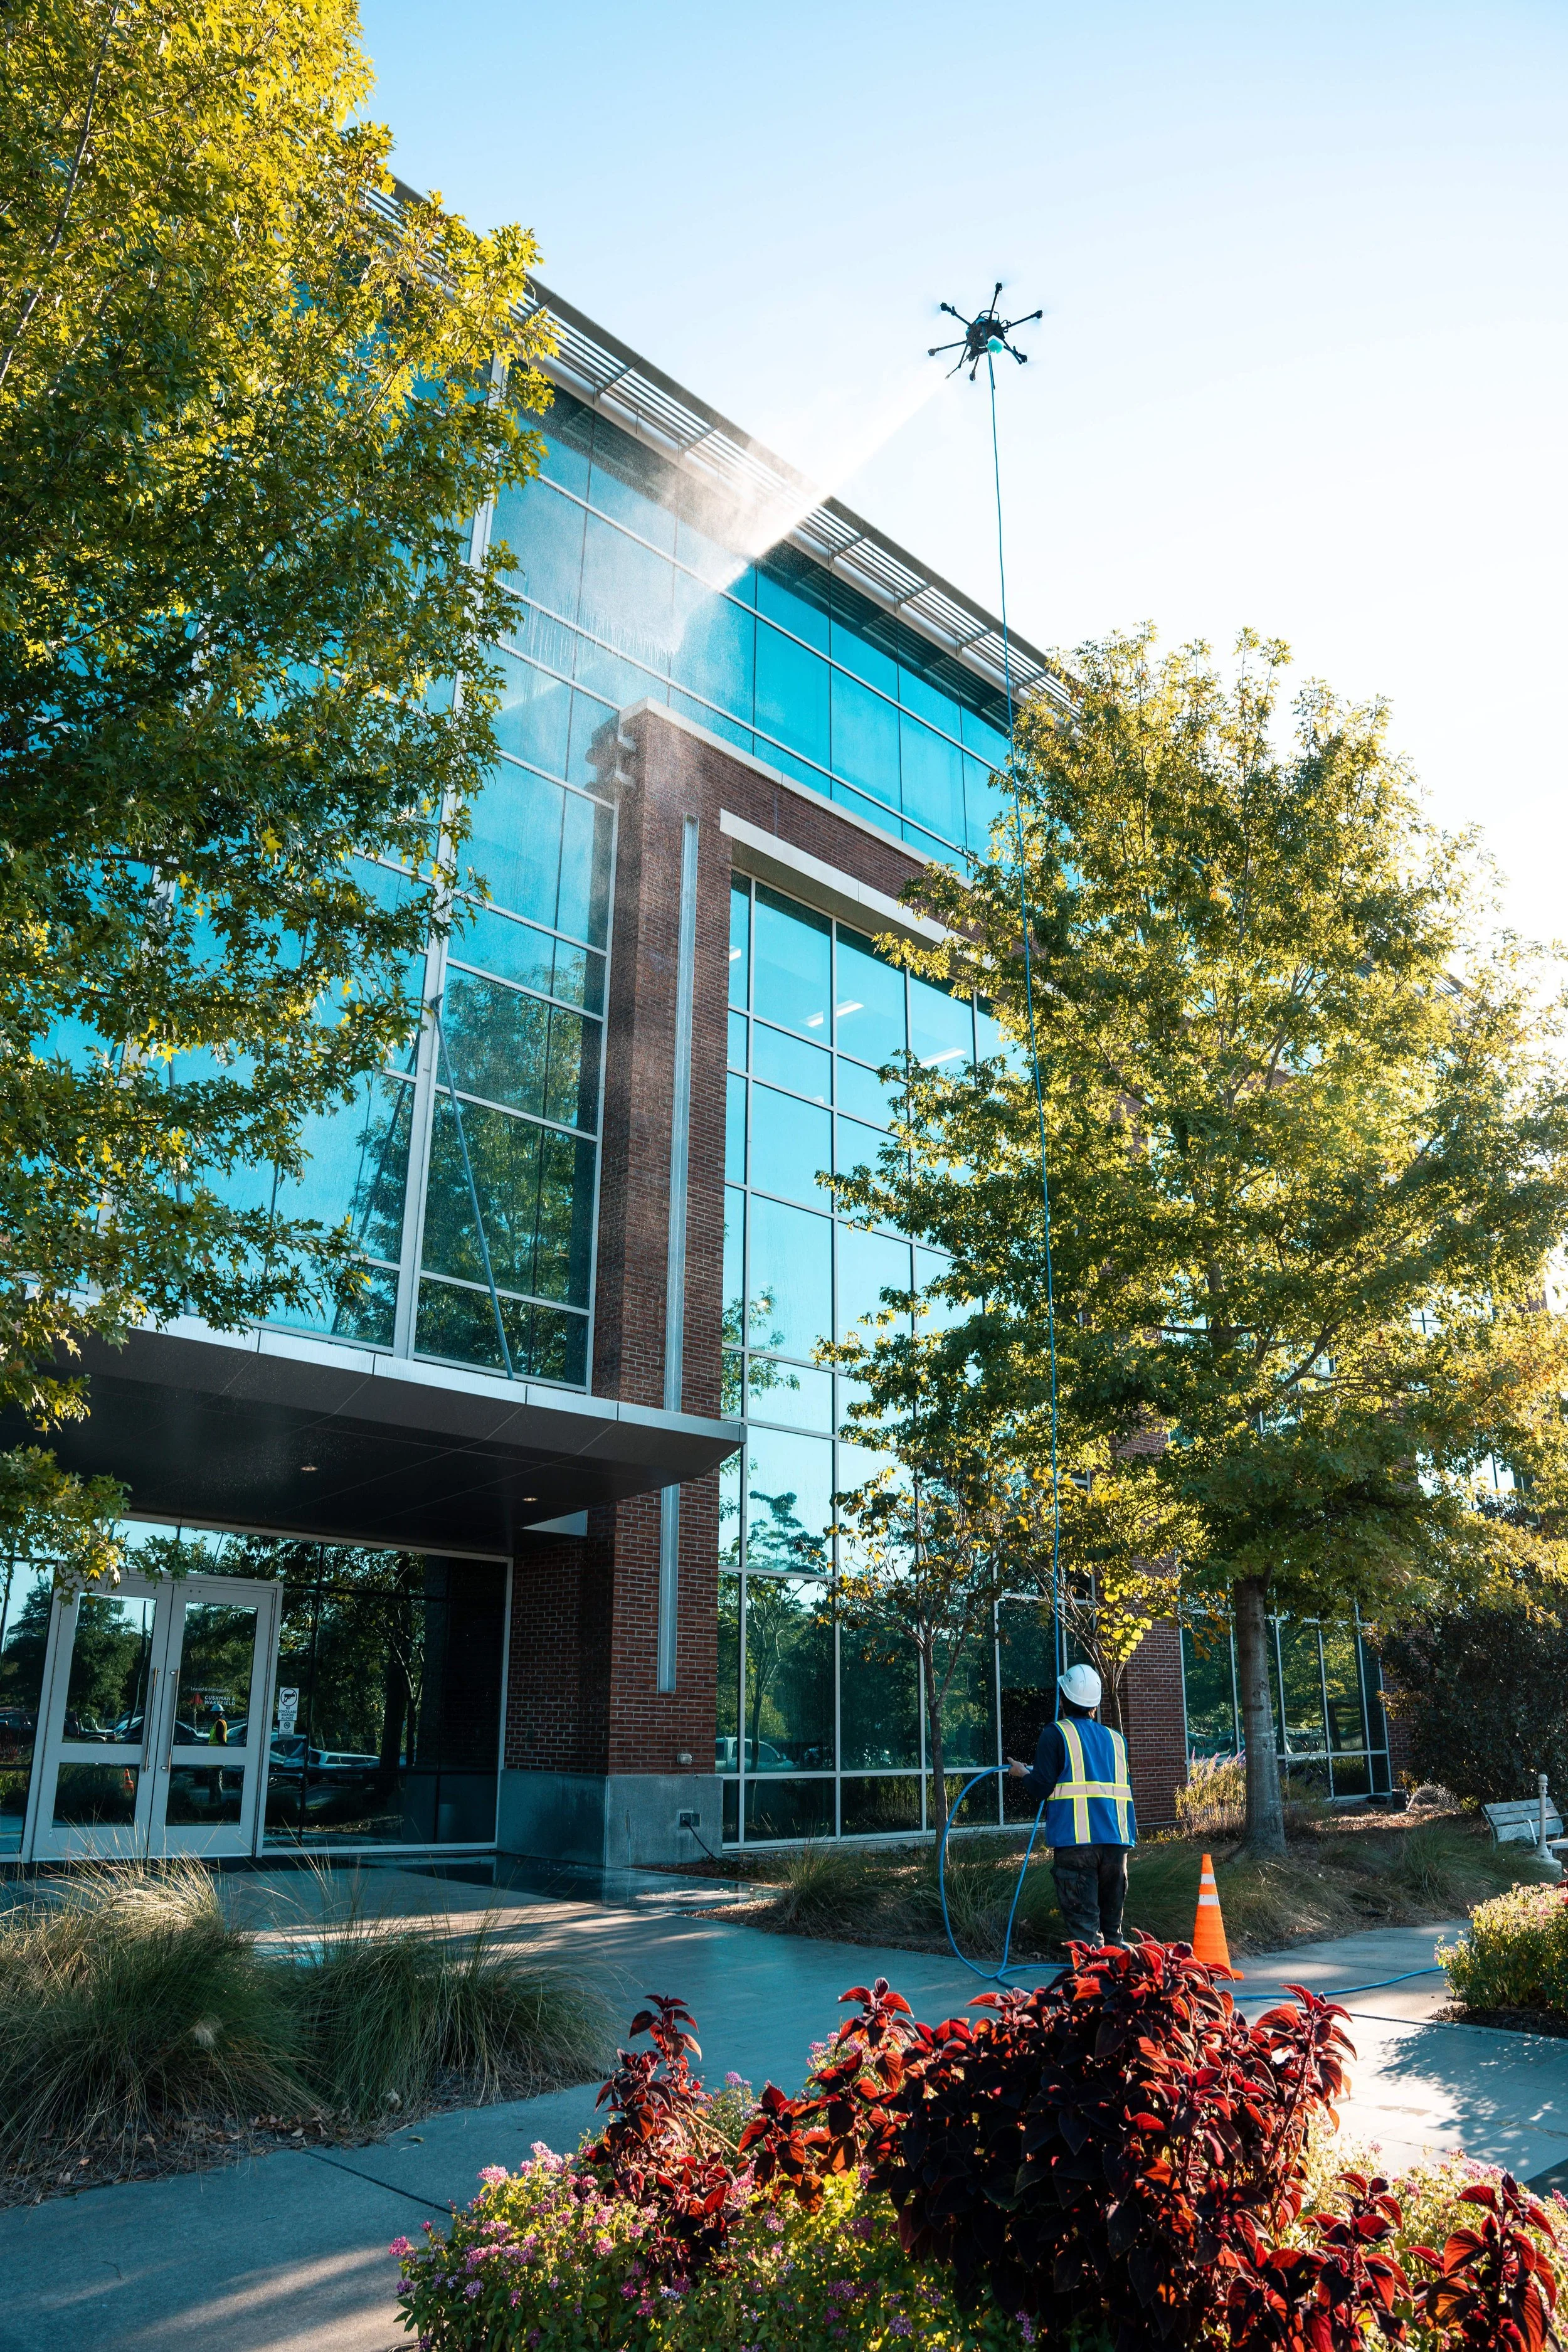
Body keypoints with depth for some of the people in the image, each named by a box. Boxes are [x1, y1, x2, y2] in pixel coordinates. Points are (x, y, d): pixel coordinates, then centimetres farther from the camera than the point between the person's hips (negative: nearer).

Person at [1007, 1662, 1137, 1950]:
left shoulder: (1056, 1734, -1)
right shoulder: (1116, 1739, 15)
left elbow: (1041, 1788, -7)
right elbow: (1125, 1788, 20)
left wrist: (1023, 1773, 14)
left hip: (1075, 1840, -5)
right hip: (1116, 1840, 5)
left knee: (1083, 1922, -2)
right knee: (1112, 1922, 16)